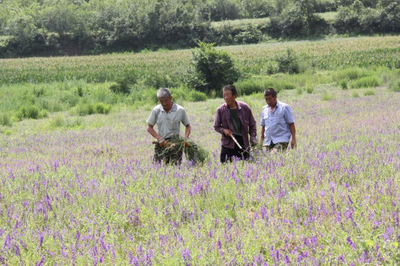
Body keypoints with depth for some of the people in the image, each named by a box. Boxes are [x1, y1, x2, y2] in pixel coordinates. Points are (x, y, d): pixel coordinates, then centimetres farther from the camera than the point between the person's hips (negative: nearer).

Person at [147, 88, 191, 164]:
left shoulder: (180, 110, -1)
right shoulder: (156, 110, 1)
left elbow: (188, 126, 11)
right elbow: (149, 128, 7)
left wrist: (186, 138, -6)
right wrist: (159, 138, -8)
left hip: (175, 143, -1)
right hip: (161, 143, 1)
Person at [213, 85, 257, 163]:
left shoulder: (245, 107, 0)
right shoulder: (220, 110, -1)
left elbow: (252, 124, 10)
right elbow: (216, 126, 9)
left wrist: (253, 137, -1)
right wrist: (223, 130, -11)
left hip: (243, 144, 1)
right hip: (228, 144, -1)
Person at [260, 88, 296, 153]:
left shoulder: (284, 107, 0)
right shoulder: (264, 109, 15)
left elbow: (291, 124, -1)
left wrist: (293, 139, -7)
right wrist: (261, 140, 20)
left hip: (281, 140, -5)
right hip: (268, 142, 5)